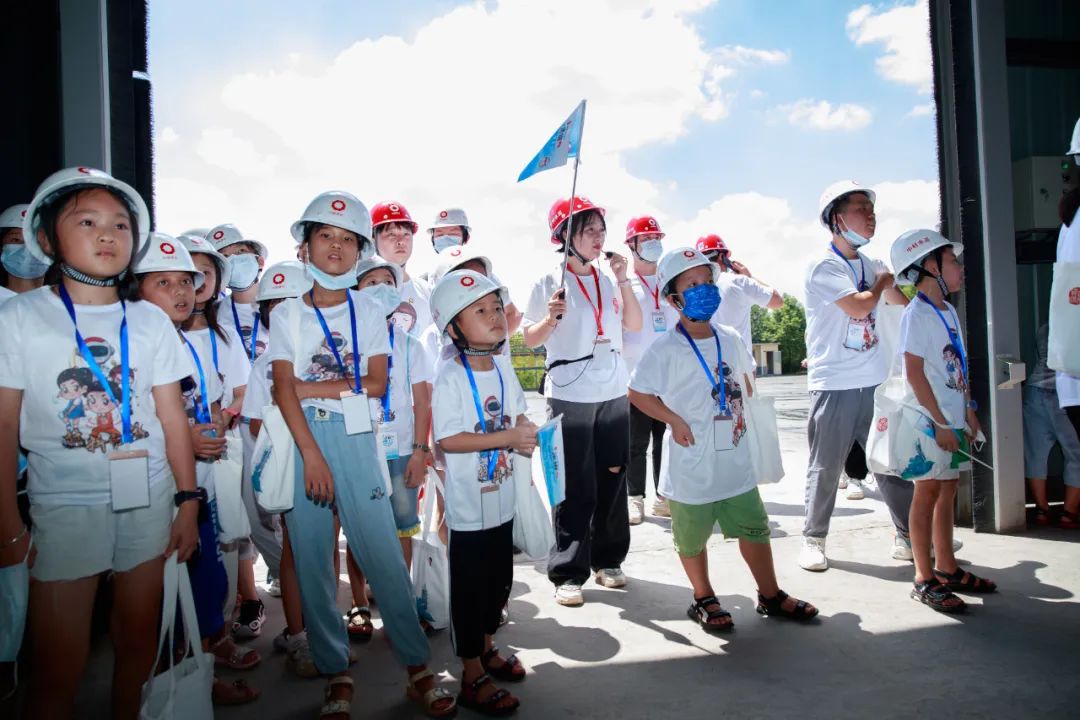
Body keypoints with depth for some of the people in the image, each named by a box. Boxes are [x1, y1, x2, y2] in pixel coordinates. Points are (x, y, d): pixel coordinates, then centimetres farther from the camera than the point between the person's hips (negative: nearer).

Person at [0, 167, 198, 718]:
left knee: (138, 644, 13)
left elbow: (172, 418, 5)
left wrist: (187, 501, 3)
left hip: (149, 500, 3)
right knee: (58, 666, 4)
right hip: (64, 504, -2)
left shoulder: (150, 321, 5)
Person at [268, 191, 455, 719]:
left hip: (355, 439, 0)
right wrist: (312, 455, -13)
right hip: (302, 442, 1)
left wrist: (312, 388, -8)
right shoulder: (287, 314, 6)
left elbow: (376, 384, 0)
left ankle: (418, 668, 10)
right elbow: (283, 390, -4)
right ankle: (336, 675, 19)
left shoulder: (368, 312, 9)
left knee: (384, 553, -2)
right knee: (312, 561, 4)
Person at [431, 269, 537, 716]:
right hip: (468, 504, -7)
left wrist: (526, 436, -9)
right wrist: (507, 437, -27)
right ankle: (473, 678, 23)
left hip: (503, 497, 7)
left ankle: (487, 649, 43)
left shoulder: (504, 367, 2)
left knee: (500, 581, 22)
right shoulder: (450, 378, -19)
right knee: (470, 589, 7)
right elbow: (447, 440, -24)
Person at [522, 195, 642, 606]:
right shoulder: (550, 282, -3)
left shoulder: (608, 280, 10)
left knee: (612, 480, 9)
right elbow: (530, 339, -2)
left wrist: (623, 281, -3)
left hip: (614, 395, 5)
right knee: (575, 488, -3)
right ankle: (567, 574, 8)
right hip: (569, 398, -4)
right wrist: (551, 317, -20)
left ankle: (607, 561, 24)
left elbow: (635, 325, 6)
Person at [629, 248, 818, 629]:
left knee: (755, 528, 17)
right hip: (691, 464, -5)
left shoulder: (730, 339, 4)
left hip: (736, 458, 6)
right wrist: (675, 420, -16)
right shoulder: (666, 349, -15)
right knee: (692, 537, 10)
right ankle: (704, 599, 32)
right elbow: (637, 392, -11)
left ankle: (770, 596, 35)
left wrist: (741, 412, 9)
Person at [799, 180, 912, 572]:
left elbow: (905, 302, 26)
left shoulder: (872, 265, 12)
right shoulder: (824, 266, -9)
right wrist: (883, 282, -2)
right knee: (825, 467, 2)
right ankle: (813, 539, 15)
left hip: (874, 381, 6)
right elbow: (858, 307, -19)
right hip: (834, 385, -6)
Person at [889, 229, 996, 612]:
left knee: (947, 491, 15)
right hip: (930, 422, -8)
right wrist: (940, 423, -18)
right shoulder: (916, 314, -13)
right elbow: (915, 373, -18)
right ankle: (924, 579, 9)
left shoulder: (948, 311, 14)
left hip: (953, 419, 8)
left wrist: (968, 409, 12)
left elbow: (959, 367, 18)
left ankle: (947, 568, 28)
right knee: (928, 493, -1)